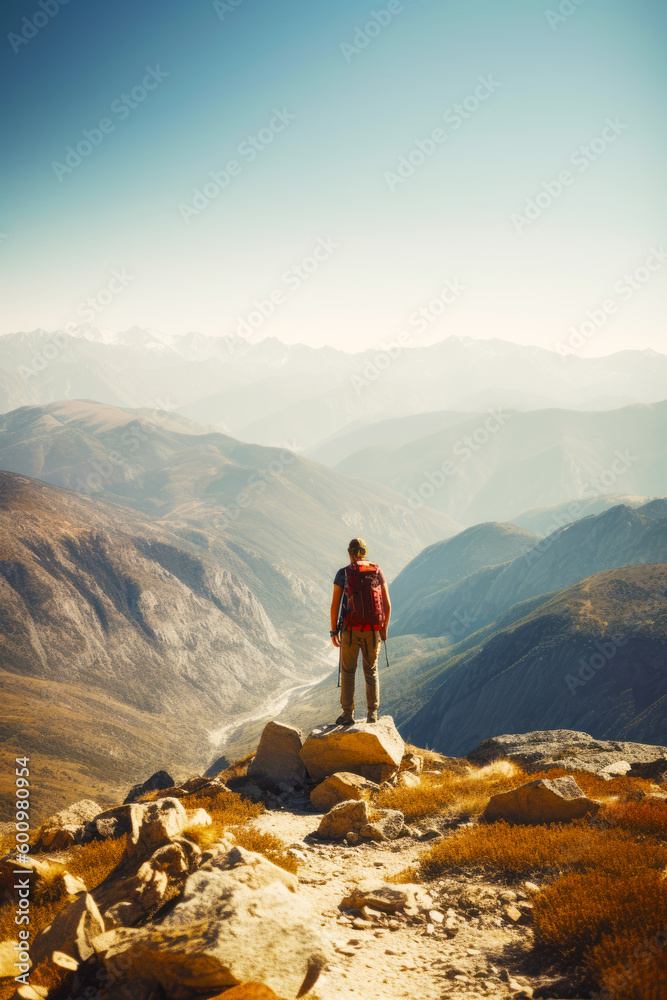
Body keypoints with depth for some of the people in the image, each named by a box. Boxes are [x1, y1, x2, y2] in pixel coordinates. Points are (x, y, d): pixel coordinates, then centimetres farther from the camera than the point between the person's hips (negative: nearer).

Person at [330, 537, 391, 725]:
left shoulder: (343, 574, -5)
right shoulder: (377, 572, 2)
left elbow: (335, 605, -7)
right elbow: (387, 605, 4)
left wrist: (333, 631, 2)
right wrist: (384, 629, 16)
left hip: (350, 631, -2)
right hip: (373, 632, 2)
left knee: (347, 671, 9)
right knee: (371, 671, 14)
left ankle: (348, 714, 7)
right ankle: (372, 713, 14)